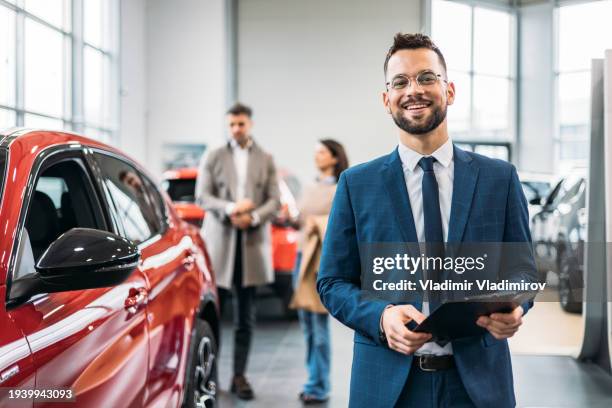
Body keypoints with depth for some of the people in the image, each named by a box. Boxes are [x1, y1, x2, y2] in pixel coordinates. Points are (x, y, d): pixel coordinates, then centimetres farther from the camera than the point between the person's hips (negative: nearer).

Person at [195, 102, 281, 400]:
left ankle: (239, 376, 9)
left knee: (245, 317, 3)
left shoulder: (266, 160, 13)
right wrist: (230, 209, -16)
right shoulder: (213, 157, 10)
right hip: (219, 241, -1)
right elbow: (201, 196, 0)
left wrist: (252, 217, -13)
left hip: (252, 243, 1)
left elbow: (274, 200, 6)